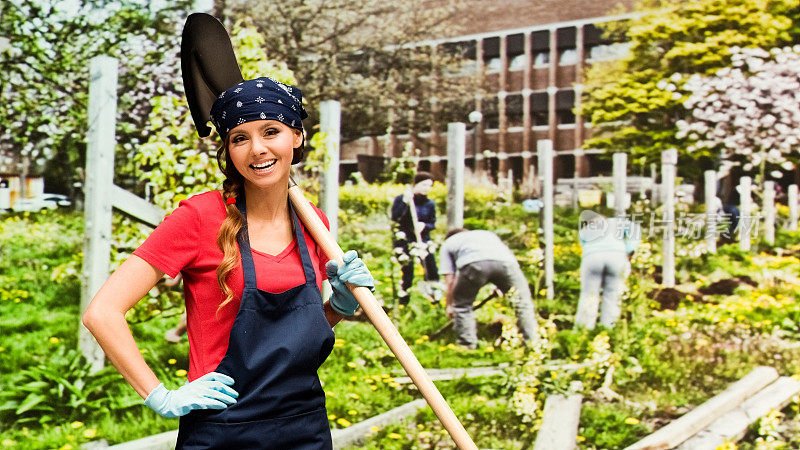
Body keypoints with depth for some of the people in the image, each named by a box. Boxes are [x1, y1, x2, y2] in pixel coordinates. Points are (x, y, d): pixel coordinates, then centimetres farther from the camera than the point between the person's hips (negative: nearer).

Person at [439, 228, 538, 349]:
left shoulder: (447, 243, 36)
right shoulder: (488, 234, 47)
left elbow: (449, 281, 29)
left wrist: (449, 305, 39)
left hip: (474, 263, -3)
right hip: (505, 261, 3)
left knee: (462, 305, 19)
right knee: (523, 301, 22)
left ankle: (467, 345, 16)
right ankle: (531, 342, 23)